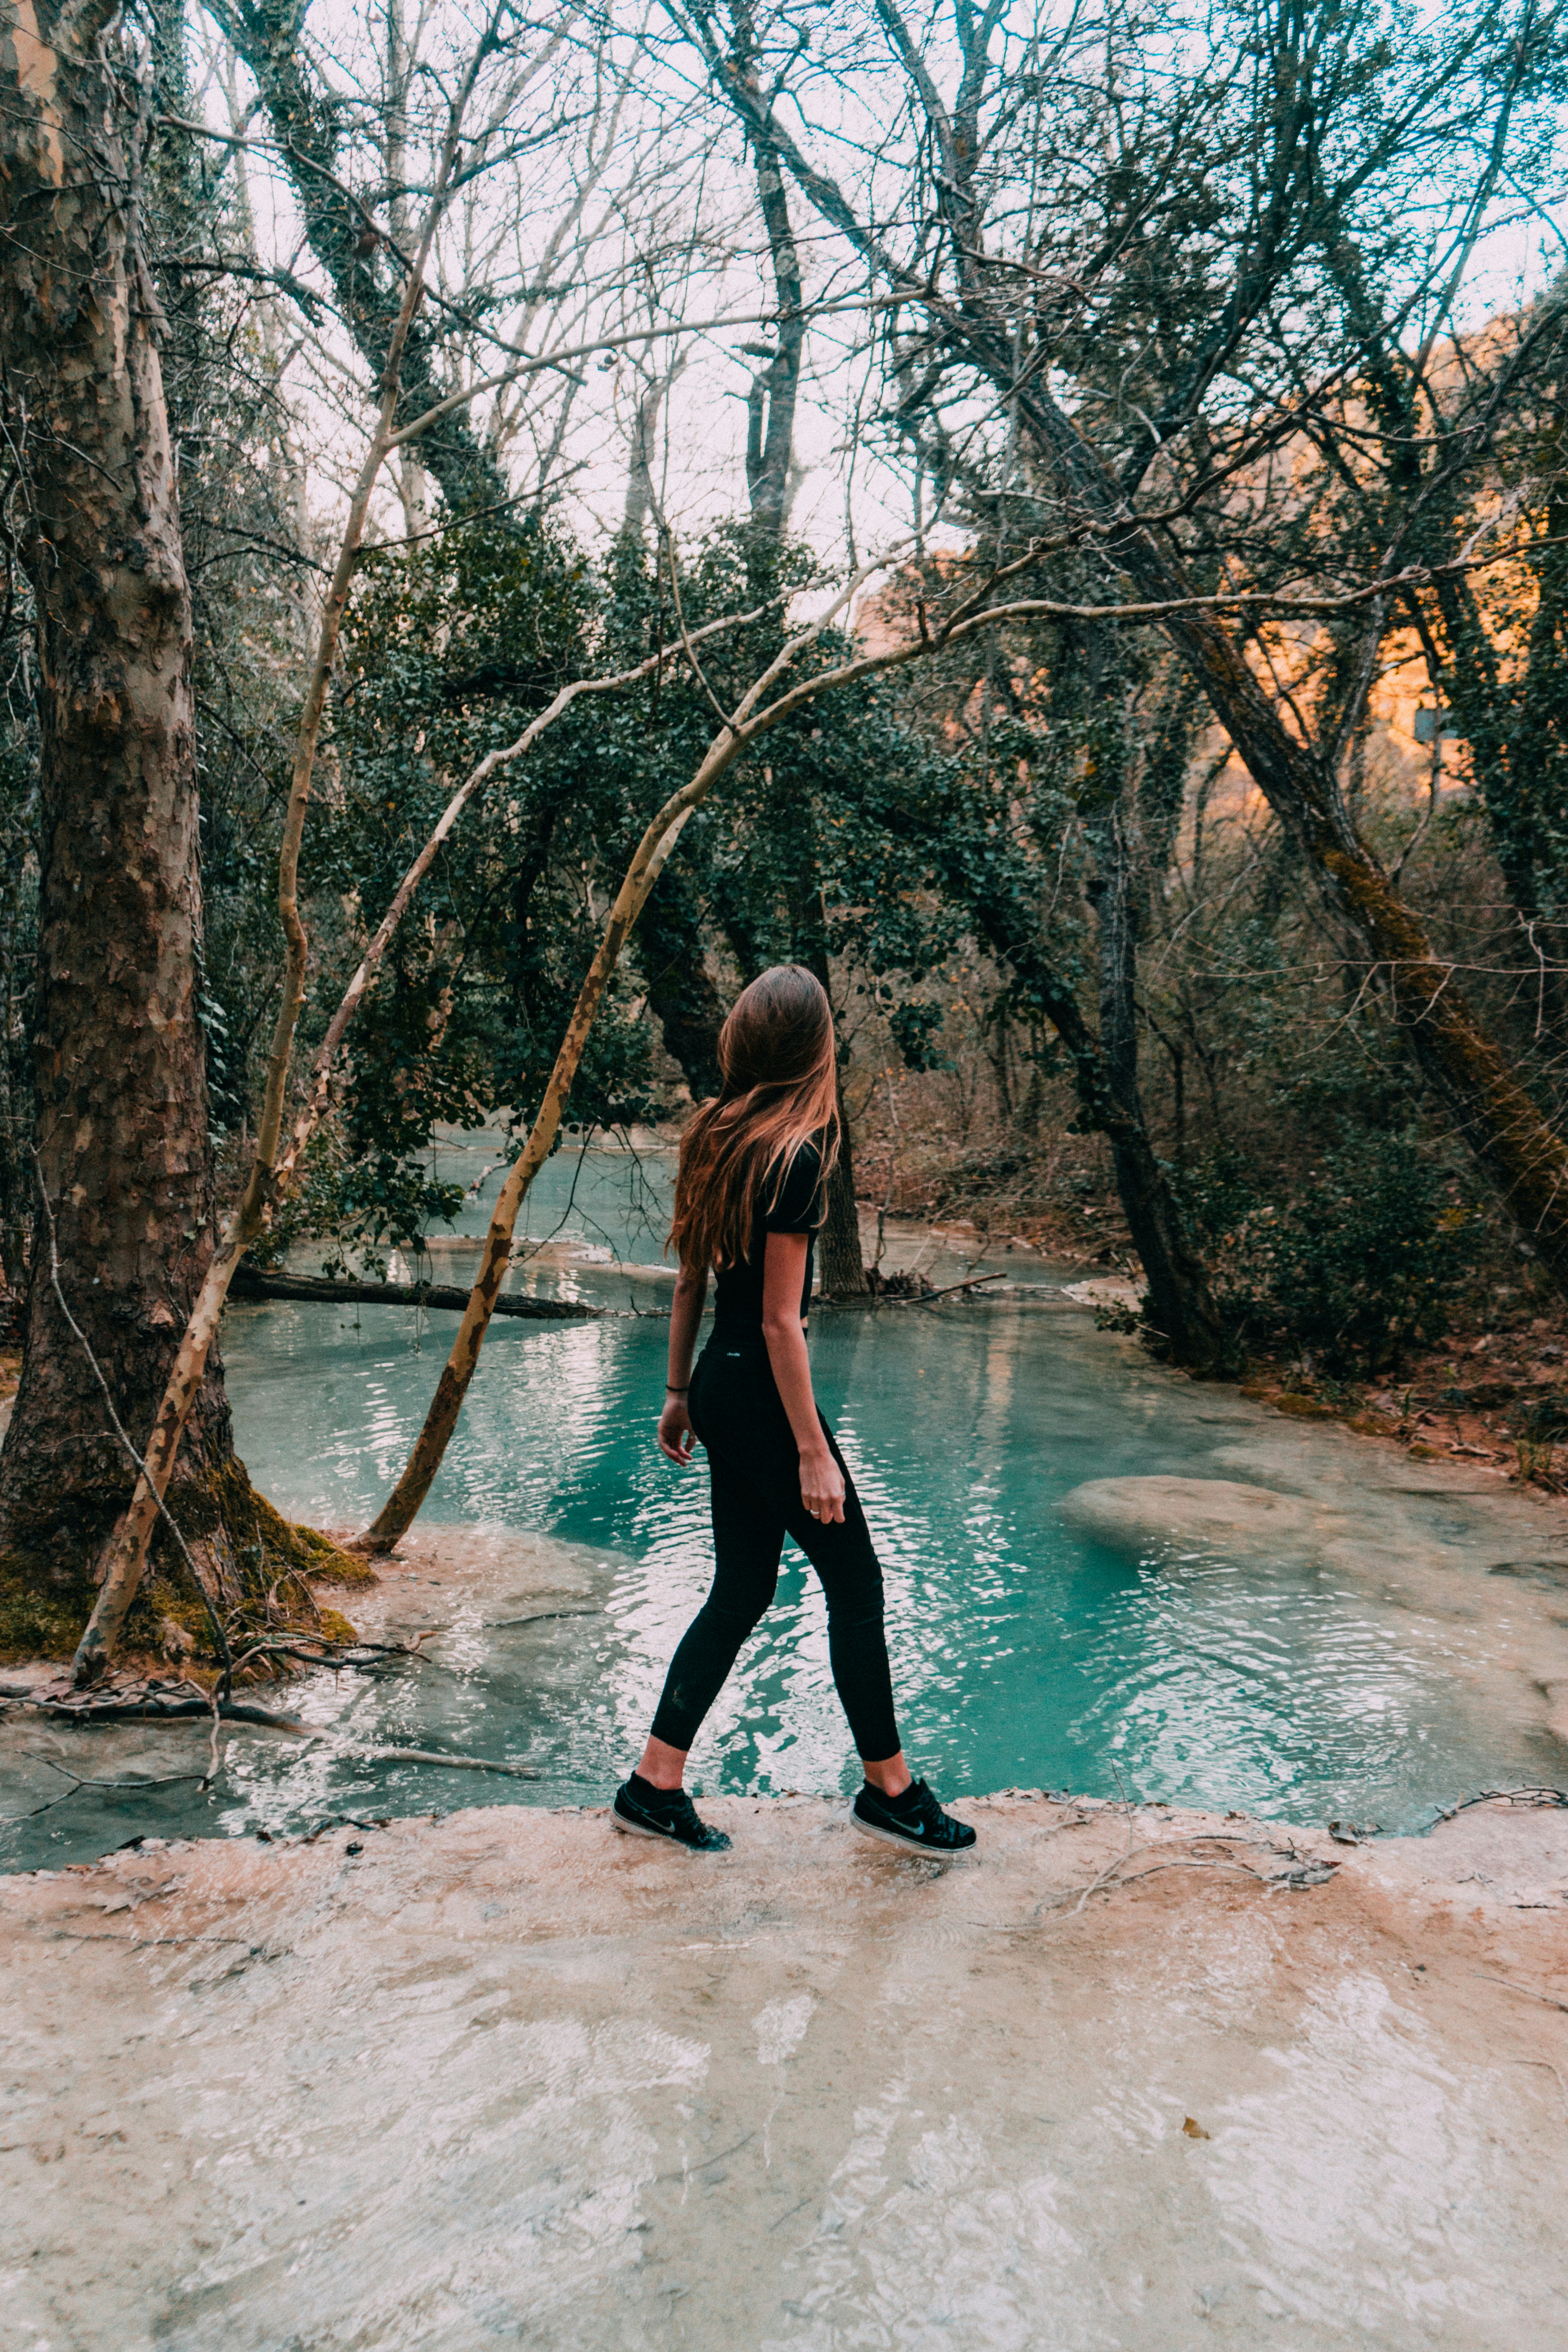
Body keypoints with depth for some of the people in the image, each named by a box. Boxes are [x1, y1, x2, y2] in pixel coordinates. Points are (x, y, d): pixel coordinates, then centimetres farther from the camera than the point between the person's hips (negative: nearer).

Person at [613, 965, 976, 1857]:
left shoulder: (715, 1139, 6)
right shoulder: (793, 1158, -19)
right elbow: (780, 1322, -19)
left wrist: (679, 1392, 20)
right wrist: (813, 1452, -15)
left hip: (720, 1384, 9)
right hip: (761, 1392, -9)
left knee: (743, 1590, 16)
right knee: (856, 1582, 7)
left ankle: (656, 1785, 23)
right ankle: (890, 1790, 23)